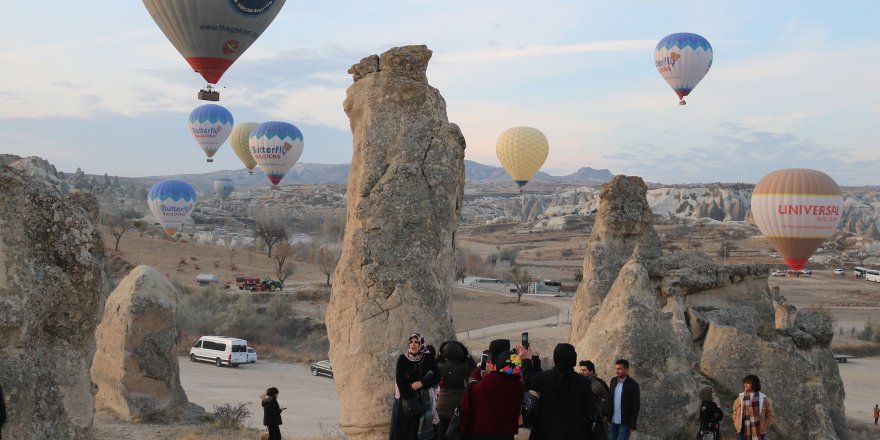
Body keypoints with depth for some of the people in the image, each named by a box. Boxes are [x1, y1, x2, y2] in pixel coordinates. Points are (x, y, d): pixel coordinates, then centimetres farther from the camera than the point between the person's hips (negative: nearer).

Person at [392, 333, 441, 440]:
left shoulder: (428, 358, 1)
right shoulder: (402, 359, -1)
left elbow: (438, 376, -3)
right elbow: (399, 380, -9)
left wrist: (422, 383, -16)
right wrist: (410, 399, -15)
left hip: (422, 399, 0)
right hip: (404, 398, 0)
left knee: (416, 429, -4)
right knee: (401, 428, -3)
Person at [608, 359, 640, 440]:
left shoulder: (633, 385, -10)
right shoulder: (613, 381, 6)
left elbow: (636, 406, -10)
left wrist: (633, 425, -12)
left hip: (625, 423, -5)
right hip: (613, 421, 5)